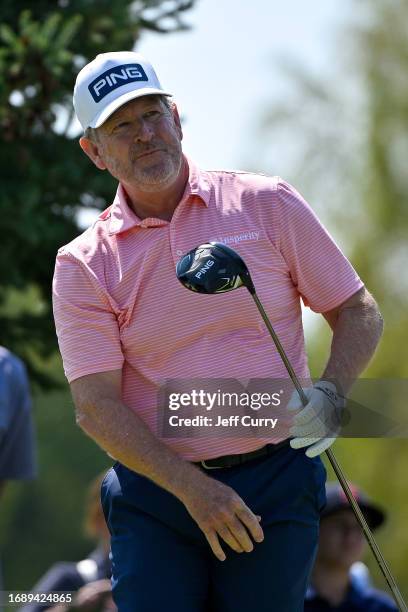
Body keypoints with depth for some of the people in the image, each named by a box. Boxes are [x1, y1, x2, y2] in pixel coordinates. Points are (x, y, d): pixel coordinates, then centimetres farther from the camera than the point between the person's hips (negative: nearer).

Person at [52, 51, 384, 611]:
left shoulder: (268, 204, 4)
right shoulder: (84, 266, 2)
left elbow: (359, 312, 10)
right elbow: (95, 405, -6)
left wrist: (329, 394, -10)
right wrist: (193, 489, -17)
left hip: (275, 486, 0)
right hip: (155, 492, 0)